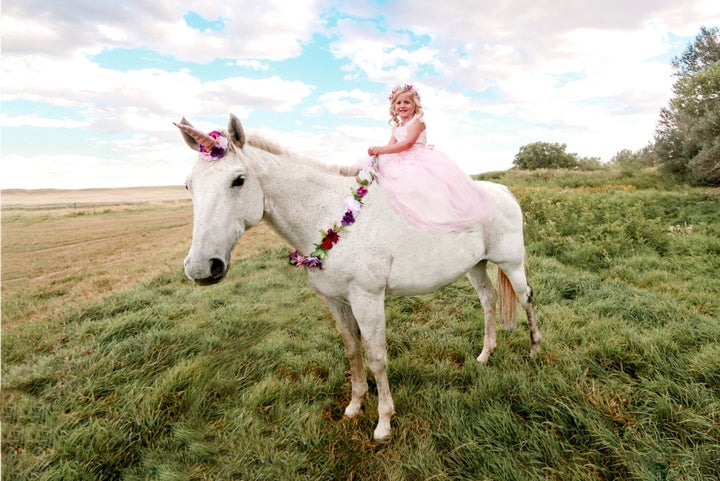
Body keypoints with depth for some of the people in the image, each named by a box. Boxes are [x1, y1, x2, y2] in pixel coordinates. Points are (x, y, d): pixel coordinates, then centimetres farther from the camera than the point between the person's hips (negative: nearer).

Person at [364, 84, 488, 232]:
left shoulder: (417, 122, -4)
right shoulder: (396, 126, 21)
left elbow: (407, 144, -17)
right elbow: (390, 146, 10)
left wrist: (382, 149, -24)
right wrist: (376, 150, -12)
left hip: (418, 159, -8)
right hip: (402, 161, 8)